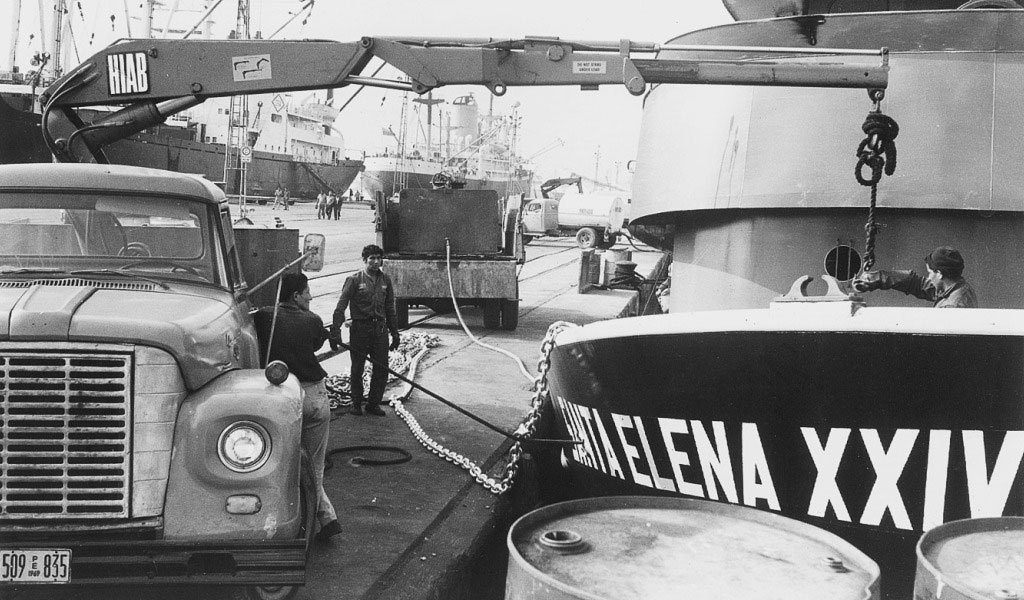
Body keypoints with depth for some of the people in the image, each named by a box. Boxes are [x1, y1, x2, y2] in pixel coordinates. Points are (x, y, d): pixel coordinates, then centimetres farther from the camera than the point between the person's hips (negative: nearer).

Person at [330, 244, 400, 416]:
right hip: (360, 329, -3)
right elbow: (340, 307, -8)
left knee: (382, 369, 4)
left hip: (380, 329, 4)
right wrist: (335, 332, -17)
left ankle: (374, 403, 20)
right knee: (357, 369, 6)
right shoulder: (354, 280, -4)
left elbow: (390, 309, 16)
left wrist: (395, 332, 14)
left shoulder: (385, 280, 9)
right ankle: (356, 403, 23)